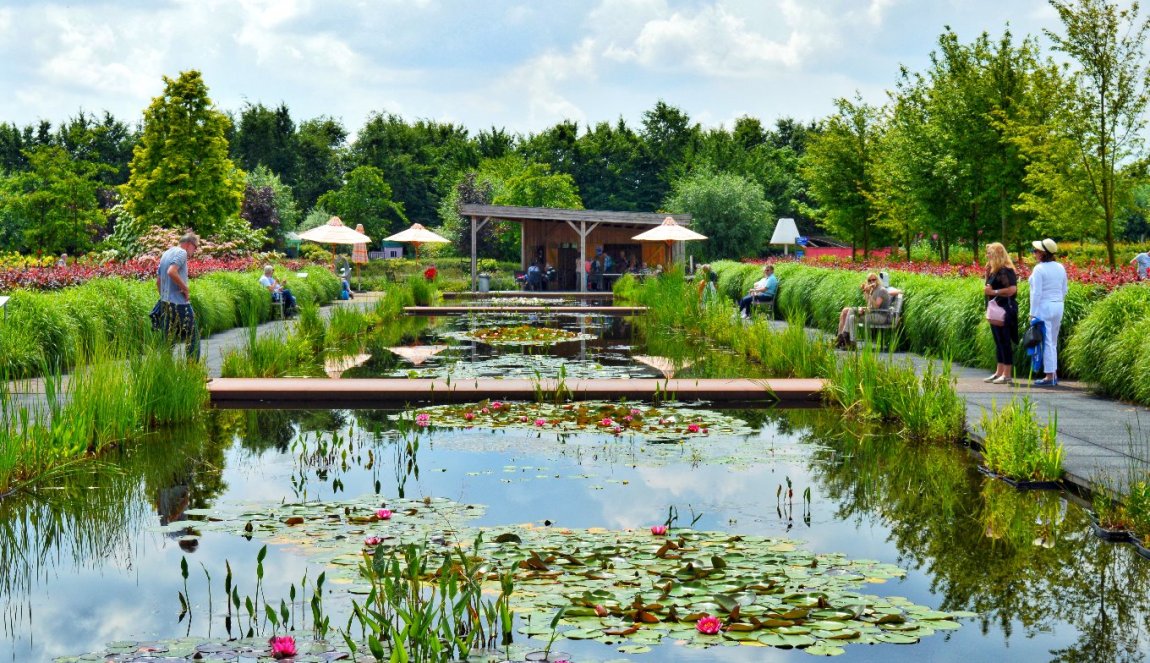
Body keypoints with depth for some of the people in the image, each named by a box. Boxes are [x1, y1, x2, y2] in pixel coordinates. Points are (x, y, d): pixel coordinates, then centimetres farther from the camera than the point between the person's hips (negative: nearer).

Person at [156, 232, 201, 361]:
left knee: (168, 340, 10)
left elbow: (158, 280, 20)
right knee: (193, 337, -1)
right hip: (180, 303, -9)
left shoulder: (166, 254, 18)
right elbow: (171, 272, -26)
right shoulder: (181, 253, -9)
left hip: (165, 303, 9)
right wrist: (185, 289, -17)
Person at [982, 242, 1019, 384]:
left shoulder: (1005, 270, -15)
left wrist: (993, 292, -20)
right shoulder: (995, 270, 15)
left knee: (1005, 342, -6)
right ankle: (999, 372, 21)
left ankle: (1007, 375, -3)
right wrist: (987, 274, 7)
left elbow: (1012, 289, -24)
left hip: (1004, 311, -10)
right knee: (999, 342, 14)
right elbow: (989, 286, 20)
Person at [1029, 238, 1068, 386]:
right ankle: (1054, 374, 19)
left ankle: (1050, 377, -4)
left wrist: (1033, 313, -12)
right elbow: (1064, 290, 14)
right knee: (1053, 342, 16)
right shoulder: (1060, 268, 8)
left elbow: (1037, 293, -15)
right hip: (1058, 307, 7)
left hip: (1044, 307, -7)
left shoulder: (1039, 269, -13)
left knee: (1046, 342, -4)